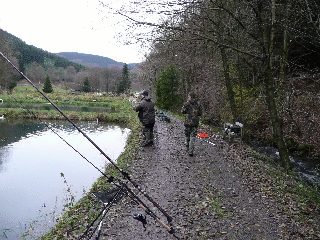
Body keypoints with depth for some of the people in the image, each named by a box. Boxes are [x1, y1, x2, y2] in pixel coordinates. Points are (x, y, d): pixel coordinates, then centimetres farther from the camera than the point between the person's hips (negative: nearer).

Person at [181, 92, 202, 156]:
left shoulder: (187, 103, -5)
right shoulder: (198, 104, 5)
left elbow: (183, 111, -6)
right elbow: (200, 113, 8)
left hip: (188, 122, -2)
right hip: (195, 123, 2)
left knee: (187, 136, 16)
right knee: (193, 137, 2)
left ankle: (188, 148, 29)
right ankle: (191, 151, -6)